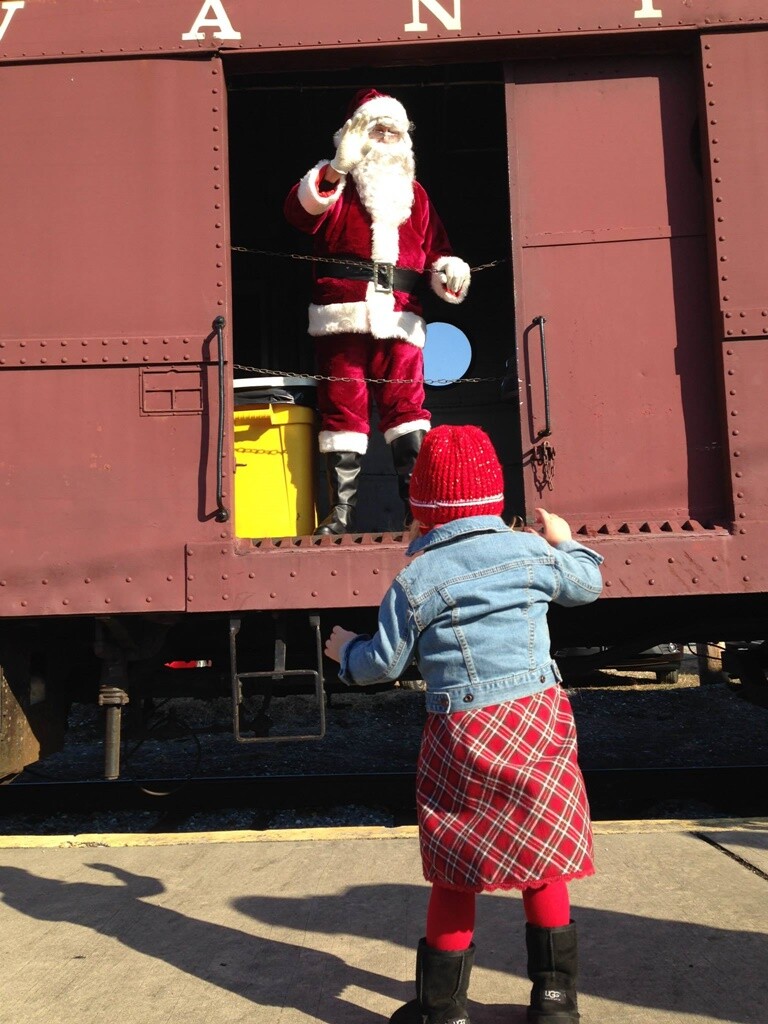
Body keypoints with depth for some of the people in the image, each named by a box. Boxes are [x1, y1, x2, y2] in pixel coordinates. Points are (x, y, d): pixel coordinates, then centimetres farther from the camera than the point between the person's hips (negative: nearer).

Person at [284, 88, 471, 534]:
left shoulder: (415, 193, 23)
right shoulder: (335, 185, 10)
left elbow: (436, 248, 22)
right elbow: (301, 211, -10)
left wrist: (450, 270, 0)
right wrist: (337, 169, -24)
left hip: (399, 320, 3)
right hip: (343, 317, -2)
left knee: (408, 408, -7)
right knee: (344, 411, -2)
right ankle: (342, 513, 2)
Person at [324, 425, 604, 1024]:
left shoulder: (414, 580, -5)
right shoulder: (531, 551, 1)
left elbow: (383, 664, 1)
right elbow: (587, 585, 18)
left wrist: (345, 649, 22)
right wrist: (564, 541, 37)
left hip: (461, 734, -2)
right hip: (538, 722, 2)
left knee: (455, 876, 11)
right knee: (543, 862, 16)